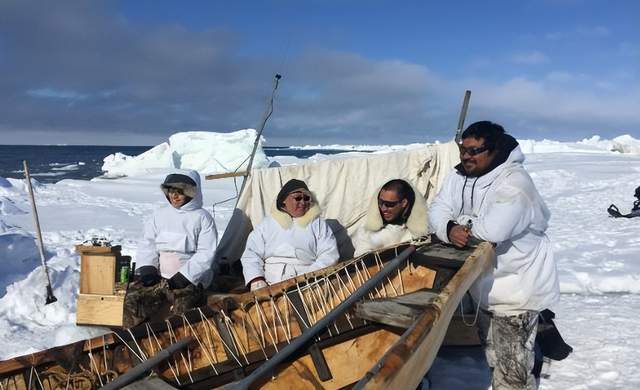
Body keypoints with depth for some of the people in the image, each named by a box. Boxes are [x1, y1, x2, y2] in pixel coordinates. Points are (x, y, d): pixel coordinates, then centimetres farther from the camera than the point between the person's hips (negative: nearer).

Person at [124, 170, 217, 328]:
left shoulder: (202, 218, 1)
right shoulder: (159, 215, 14)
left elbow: (206, 254, -5)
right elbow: (147, 244, 12)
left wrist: (184, 276, -14)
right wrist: (147, 268, -5)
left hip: (190, 278, -4)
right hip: (157, 276, 4)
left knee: (183, 308, -30)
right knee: (132, 300, -18)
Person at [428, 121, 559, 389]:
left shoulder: (513, 182, -25)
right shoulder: (460, 175, 0)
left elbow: (493, 229, -39)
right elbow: (437, 211, -4)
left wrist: (461, 223, -18)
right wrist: (450, 229, -27)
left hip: (516, 286, -8)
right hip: (485, 284, 8)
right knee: (494, 358, 25)